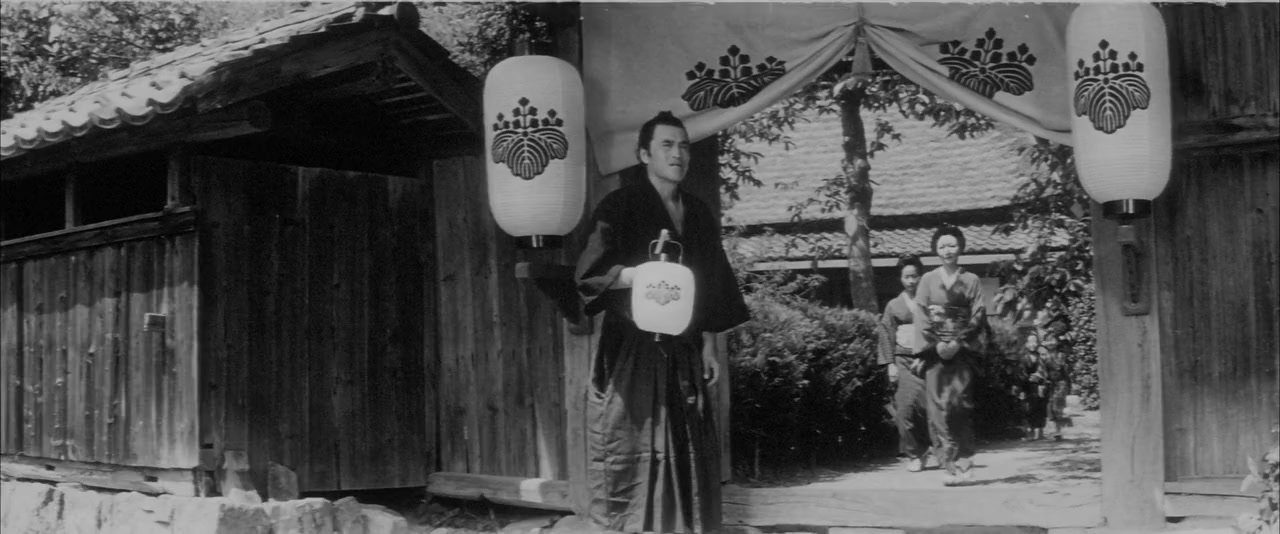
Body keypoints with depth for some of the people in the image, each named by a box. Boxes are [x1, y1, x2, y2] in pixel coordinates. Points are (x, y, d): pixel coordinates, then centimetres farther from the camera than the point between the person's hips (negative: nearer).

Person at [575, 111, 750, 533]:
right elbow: (591, 273, -16)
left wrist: (709, 345, 10)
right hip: (633, 351, -5)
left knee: (688, 453, 6)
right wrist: (641, 274, -32)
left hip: (683, 353, 5)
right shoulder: (620, 208, -5)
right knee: (633, 450, -3)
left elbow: (712, 287, 16)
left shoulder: (698, 214, 12)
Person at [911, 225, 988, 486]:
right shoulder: (928, 280, 10)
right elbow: (921, 316, 5)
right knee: (939, 407, -6)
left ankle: (963, 463, -3)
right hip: (935, 349, 1)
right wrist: (934, 344, -8)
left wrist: (958, 342, -9)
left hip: (962, 350, -1)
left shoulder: (971, 280, 8)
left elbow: (978, 316, 3)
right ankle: (949, 464, -4)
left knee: (961, 404, -8)